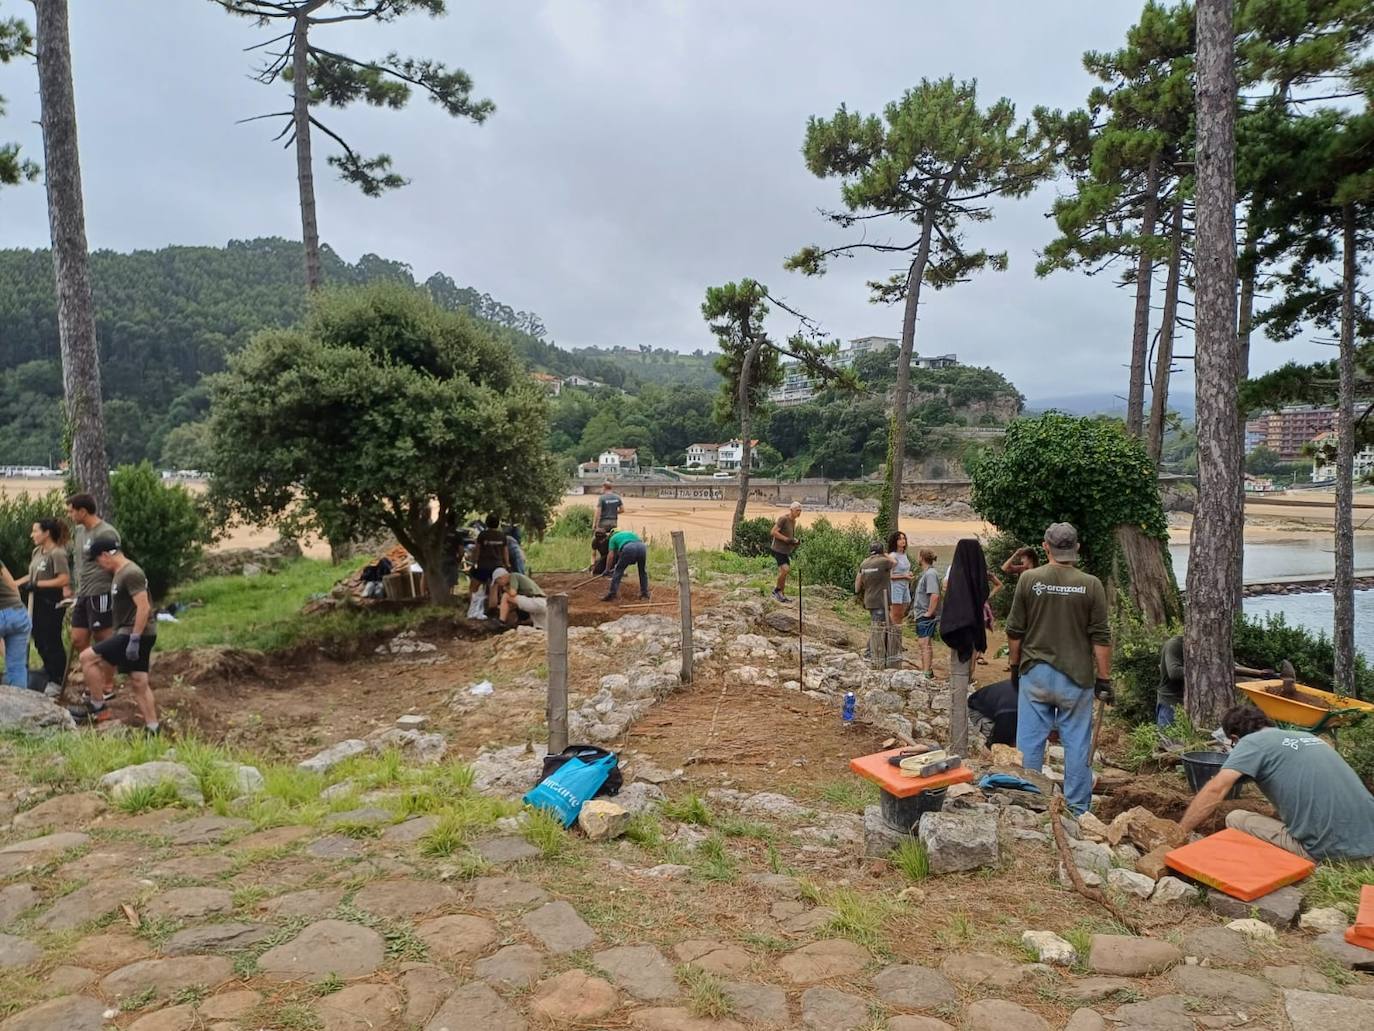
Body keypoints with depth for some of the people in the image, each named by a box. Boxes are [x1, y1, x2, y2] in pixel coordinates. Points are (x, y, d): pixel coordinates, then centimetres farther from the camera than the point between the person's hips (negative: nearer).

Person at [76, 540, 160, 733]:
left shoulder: (131, 574, -16)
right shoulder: (119, 573, 16)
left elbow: (144, 607, -23)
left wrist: (134, 640, -24)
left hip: (135, 633, -10)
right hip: (136, 635, 10)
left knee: (87, 657, -6)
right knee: (138, 683, 9)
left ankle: (98, 707, 5)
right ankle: (152, 727, 11)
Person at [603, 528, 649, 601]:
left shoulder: (613, 538, 31)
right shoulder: (631, 533, 45)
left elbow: (611, 555, 21)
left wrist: (607, 570, 29)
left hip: (628, 549, -4)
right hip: (642, 546, 4)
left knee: (618, 571, 12)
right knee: (643, 572, 24)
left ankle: (611, 595, 12)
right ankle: (644, 595, 26)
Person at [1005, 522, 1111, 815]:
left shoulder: (1029, 579, -4)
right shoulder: (1091, 585, -6)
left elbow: (1015, 631, 1)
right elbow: (1101, 638, -4)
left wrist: (1015, 666, 14)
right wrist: (1104, 679, 3)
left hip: (1034, 672, 1)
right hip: (1076, 676, -1)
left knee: (1030, 740, 7)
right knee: (1076, 742, 7)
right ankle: (1077, 809, 14)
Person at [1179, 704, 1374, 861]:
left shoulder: (1252, 742, -1)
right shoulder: (1308, 736, 21)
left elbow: (1215, 790, -13)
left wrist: (1179, 834, -7)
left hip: (1330, 850, -7)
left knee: (1235, 819, 7)